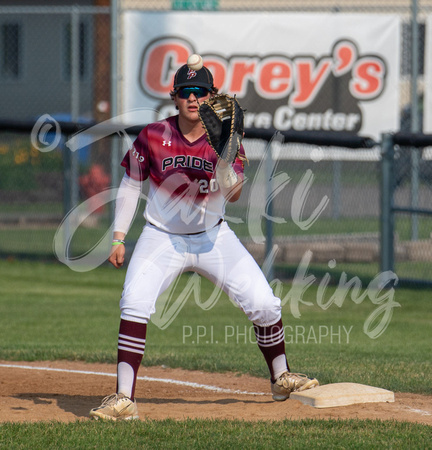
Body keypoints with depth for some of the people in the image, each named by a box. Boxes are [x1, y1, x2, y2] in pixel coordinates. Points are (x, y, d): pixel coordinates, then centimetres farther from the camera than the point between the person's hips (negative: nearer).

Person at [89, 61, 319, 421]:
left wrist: (225, 161, -39)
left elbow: (232, 195, -21)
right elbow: (131, 184, 2)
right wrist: (119, 238, -2)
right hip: (162, 238, -1)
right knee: (134, 304, -24)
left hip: (213, 238, 1)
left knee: (264, 304, -5)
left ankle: (281, 378, 21)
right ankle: (124, 400, -24)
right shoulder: (154, 137, -10)